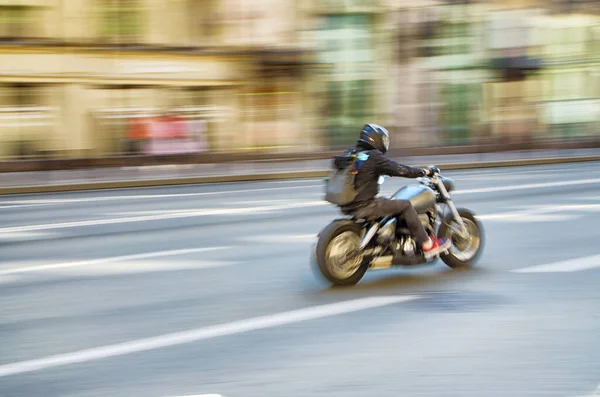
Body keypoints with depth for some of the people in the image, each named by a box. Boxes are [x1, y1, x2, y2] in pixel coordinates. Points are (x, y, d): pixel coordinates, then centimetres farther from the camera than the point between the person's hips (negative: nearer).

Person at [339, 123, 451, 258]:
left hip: (347, 205, 9)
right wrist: (423, 172, 1)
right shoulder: (374, 157, -13)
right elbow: (399, 169, -12)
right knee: (405, 205, -1)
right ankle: (427, 245, 4)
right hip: (364, 206, -9)